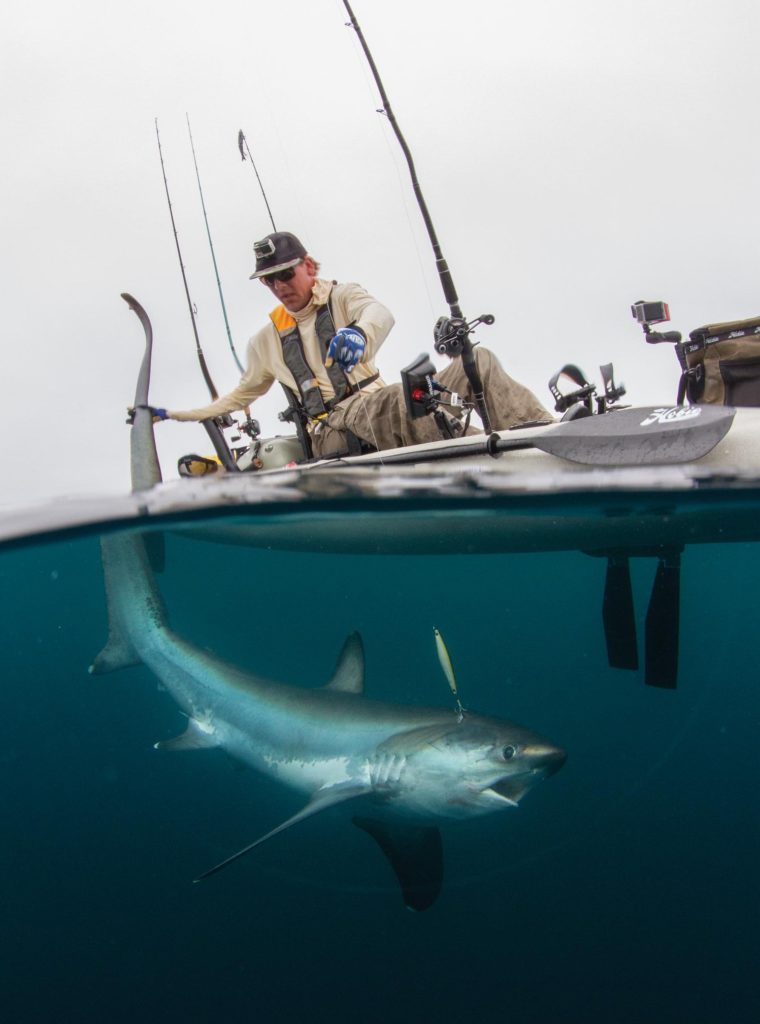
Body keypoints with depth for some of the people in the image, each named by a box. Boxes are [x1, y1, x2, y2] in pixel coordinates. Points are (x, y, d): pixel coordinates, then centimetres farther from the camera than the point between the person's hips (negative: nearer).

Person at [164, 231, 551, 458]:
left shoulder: (343, 296, 14)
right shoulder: (266, 340, 23)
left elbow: (380, 314, -11)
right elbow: (243, 393, 38)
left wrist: (360, 332, -39)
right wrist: (176, 414, 40)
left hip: (381, 412, 2)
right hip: (333, 432, -1)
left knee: (479, 359, -18)